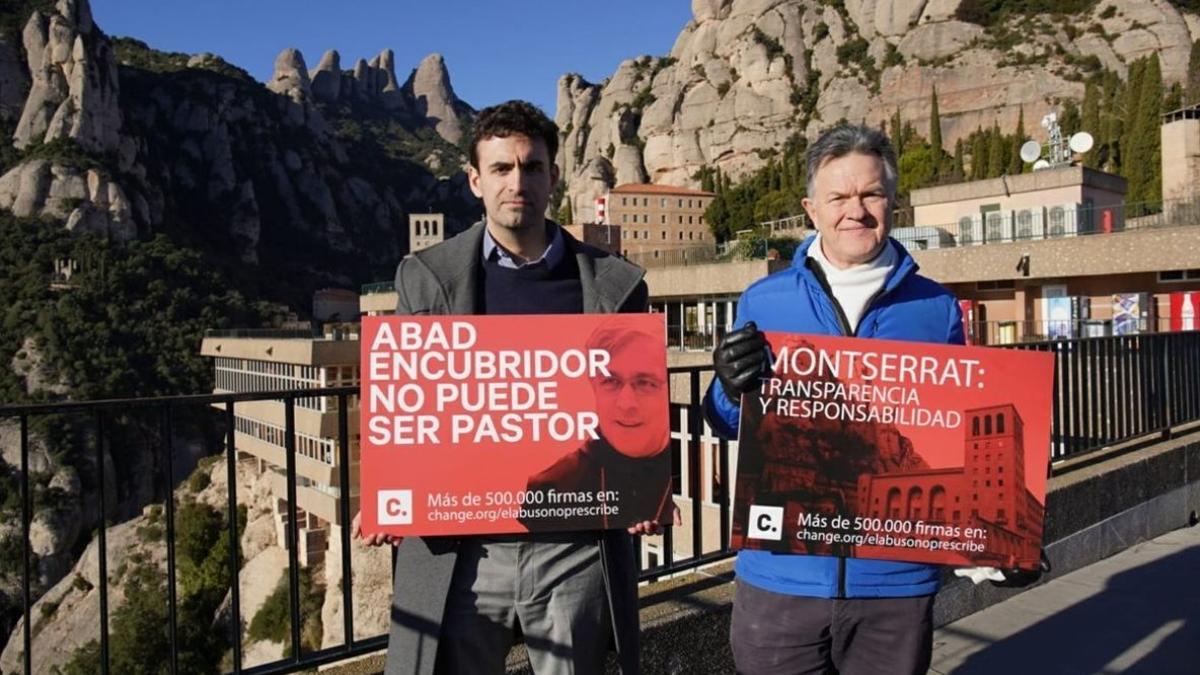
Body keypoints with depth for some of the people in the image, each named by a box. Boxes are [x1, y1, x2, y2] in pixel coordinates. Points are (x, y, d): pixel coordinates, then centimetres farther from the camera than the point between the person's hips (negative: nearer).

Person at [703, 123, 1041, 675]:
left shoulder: (936, 308, 1)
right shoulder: (762, 301, -1)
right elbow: (727, 426, 3)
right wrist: (731, 389, -19)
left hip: (897, 578, 1)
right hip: (781, 574, -1)